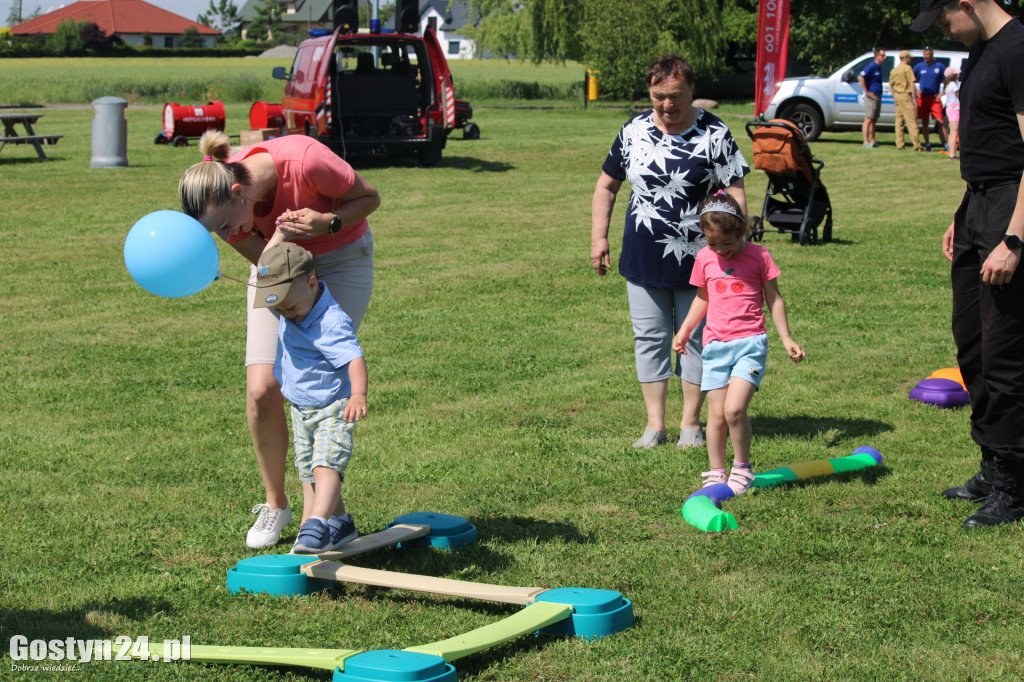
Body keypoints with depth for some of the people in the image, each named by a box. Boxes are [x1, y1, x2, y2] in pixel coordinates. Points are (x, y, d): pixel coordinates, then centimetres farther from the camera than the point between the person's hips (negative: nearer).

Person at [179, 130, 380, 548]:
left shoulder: (303, 161, -36)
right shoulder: (224, 208, -22)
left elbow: (369, 198, -18)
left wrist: (326, 223, -35)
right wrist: (282, 235, -35)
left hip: (341, 259, -4)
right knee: (261, 389, -8)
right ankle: (275, 504, 13)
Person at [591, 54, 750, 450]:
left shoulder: (714, 135, -6)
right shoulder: (633, 131, 4)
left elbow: (735, 194, -7)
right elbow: (607, 186, 14)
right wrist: (598, 238, 8)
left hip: (696, 260, -3)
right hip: (642, 259, 3)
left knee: (695, 338, 6)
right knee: (649, 338, 6)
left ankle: (690, 422, 18)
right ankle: (654, 423, 15)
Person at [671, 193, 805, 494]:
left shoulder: (758, 256, -3)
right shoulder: (705, 258, 6)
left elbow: (774, 299, 5)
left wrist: (786, 338, 5)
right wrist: (684, 331, 15)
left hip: (750, 342, -3)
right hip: (715, 345, 4)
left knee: (734, 408, -17)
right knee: (716, 414, 1)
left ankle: (742, 468, 2)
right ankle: (716, 473, 13)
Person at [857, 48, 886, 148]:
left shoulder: (879, 67, 14)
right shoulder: (871, 66, -14)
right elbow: (860, 78, -24)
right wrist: (866, 91, -20)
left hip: (877, 97, 9)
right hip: (871, 97, -9)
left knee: (874, 120, 11)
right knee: (868, 120, -7)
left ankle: (872, 141, 16)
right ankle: (866, 141, -6)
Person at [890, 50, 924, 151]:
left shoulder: (894, 70, 14)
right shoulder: (907, 68, -9)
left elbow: (890, 85, 18)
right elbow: (912, 84, -13)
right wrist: (915, 98, -11)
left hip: (897, 95, 8)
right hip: (905, 95, -8)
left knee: (899, 120, 11)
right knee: (912, 120, -9)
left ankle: (900, 144, 10)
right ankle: (917, 145, -12)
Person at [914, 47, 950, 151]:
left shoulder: (939, 66, 1)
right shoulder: (919, 66, 6)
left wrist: (942, 93, -1)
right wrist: (916, 91, 3)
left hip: (935, 98, -2)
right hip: (922, 97, 2)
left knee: (940, 121, -10)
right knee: (924, 122, 4)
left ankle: (946, 144, -12)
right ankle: (927, 144, 11)